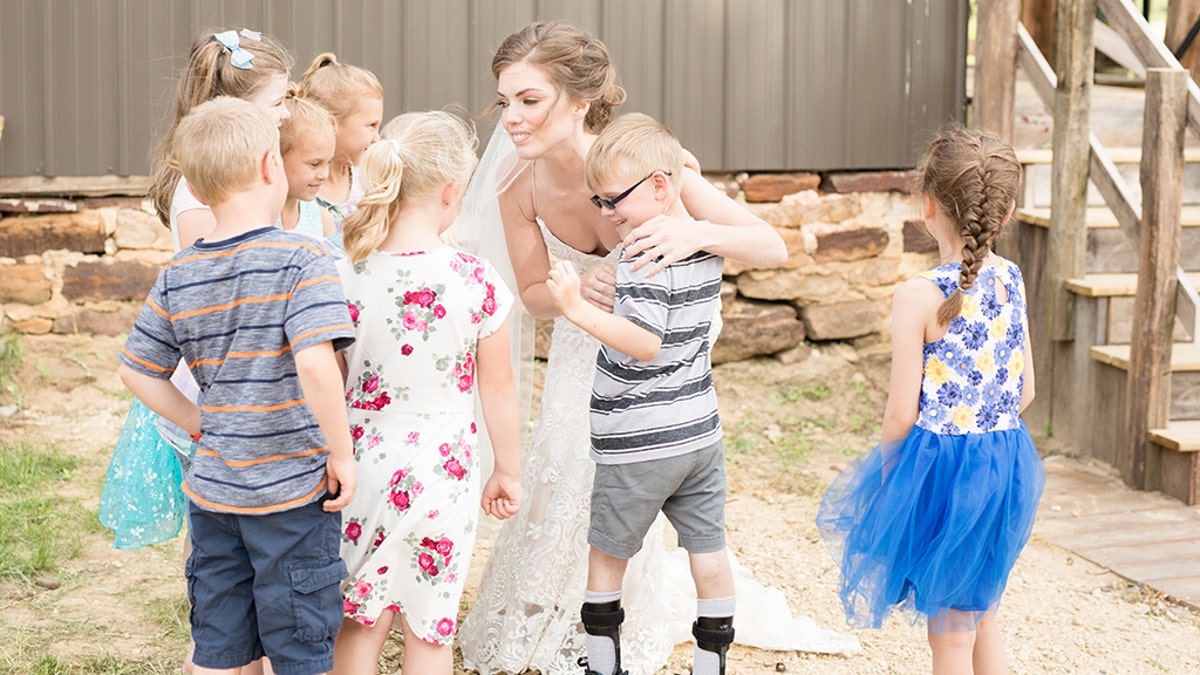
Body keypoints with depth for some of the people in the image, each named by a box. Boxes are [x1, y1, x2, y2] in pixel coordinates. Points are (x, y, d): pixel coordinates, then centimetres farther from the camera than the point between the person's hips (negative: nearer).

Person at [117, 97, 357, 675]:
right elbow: (315, 365, -29)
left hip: (210, 491, 5)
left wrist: (201, 426, 13)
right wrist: (342, 453, -17)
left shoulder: (179, 274, 2)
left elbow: (136, 372, 7)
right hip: (294, 491, -5)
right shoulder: (300, 259, -17)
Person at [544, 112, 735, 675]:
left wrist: (579, 309, -35)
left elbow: (645, 343, -29)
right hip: (700, 432, 7)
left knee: (606, 554, 10)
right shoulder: (705, 246, 5)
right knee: (708, 550, 11)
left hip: (637, 443, -7)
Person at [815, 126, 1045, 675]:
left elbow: (902, 412, -15)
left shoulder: (919, 296, -19)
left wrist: (886, 472, 2)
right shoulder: (1011, 281, 0)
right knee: (980, 614, 25)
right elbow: (1024, 391, 7)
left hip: (941, 467, -6)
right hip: (1005, 459, 6)